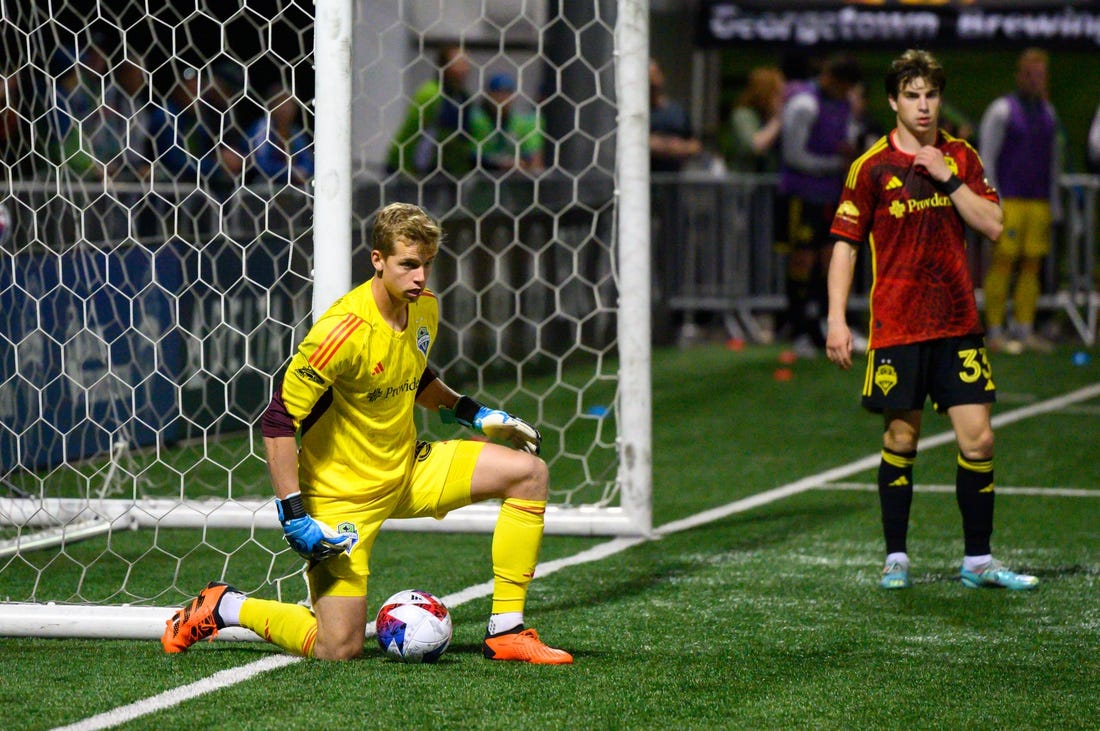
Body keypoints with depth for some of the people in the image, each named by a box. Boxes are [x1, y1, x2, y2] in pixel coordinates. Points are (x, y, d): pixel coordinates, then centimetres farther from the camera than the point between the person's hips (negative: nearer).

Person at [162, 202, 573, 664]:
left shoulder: (425, 307, -1)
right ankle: (223, 608, 14)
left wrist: (472, 413, 12)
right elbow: (278, 422, -23)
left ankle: (506, 633, 1)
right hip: (343, 493, -8)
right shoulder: (344, 331, -26)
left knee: (529, 472, -4)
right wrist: (294, 516, -25)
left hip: (408, 471, 8)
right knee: (338, 650, -12)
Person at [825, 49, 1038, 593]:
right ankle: (896, 558, 14)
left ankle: (977, 562, 8)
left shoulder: (961, 158, 7)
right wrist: (837, 318, -8)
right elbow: (845, 242, -1)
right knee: (900, 440, 2)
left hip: (958, 324, 3)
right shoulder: (872, 167, -2)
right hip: (897, 328, -3)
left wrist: (950, 178, -10)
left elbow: (993, 226, 1)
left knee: (977, 440, -2)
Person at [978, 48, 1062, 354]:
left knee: (1032, 266, 4)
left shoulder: (1047, 113, 16)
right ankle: (995, 334, -6)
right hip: (1009, 200, -6)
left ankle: (1026, 332, 7)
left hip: (1039, 202, 6)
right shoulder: (1001, 110, -4)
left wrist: (1054, 202, 18)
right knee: (1003, 263, -8)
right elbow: (986, 158, -6)